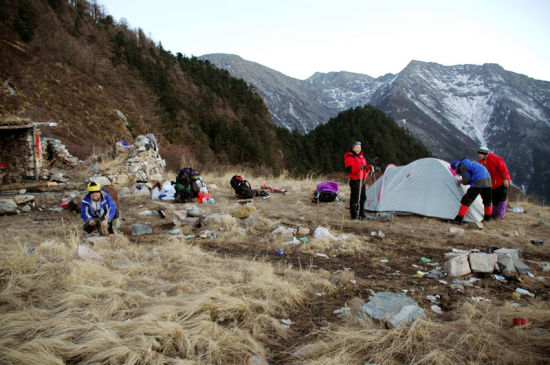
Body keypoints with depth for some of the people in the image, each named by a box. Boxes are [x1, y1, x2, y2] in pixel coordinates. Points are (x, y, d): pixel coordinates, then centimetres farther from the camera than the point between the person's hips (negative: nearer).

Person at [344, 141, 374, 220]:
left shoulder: (361, 157, 19)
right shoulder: (350, 157, -9)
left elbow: (365, 167, 25)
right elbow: (350, 169, -22)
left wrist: (369, 167, 3)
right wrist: (359, 167, -34)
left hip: (362, 180, 9)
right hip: (355, 180, -9)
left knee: (363, 197, 12)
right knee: (355, 198, -6)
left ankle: (361, 214, 22)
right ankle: (354, 215, 1)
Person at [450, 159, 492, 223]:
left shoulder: (462, 167, -1)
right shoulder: (470, 163, 26)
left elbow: (466, 181, -8)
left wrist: (461, 182, 15)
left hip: (478, 182, -8)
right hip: (487, 179, 8)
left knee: (467, 200, -5)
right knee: (487, 200, 26)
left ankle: (459, 219, -10)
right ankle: (487, 217, 42)